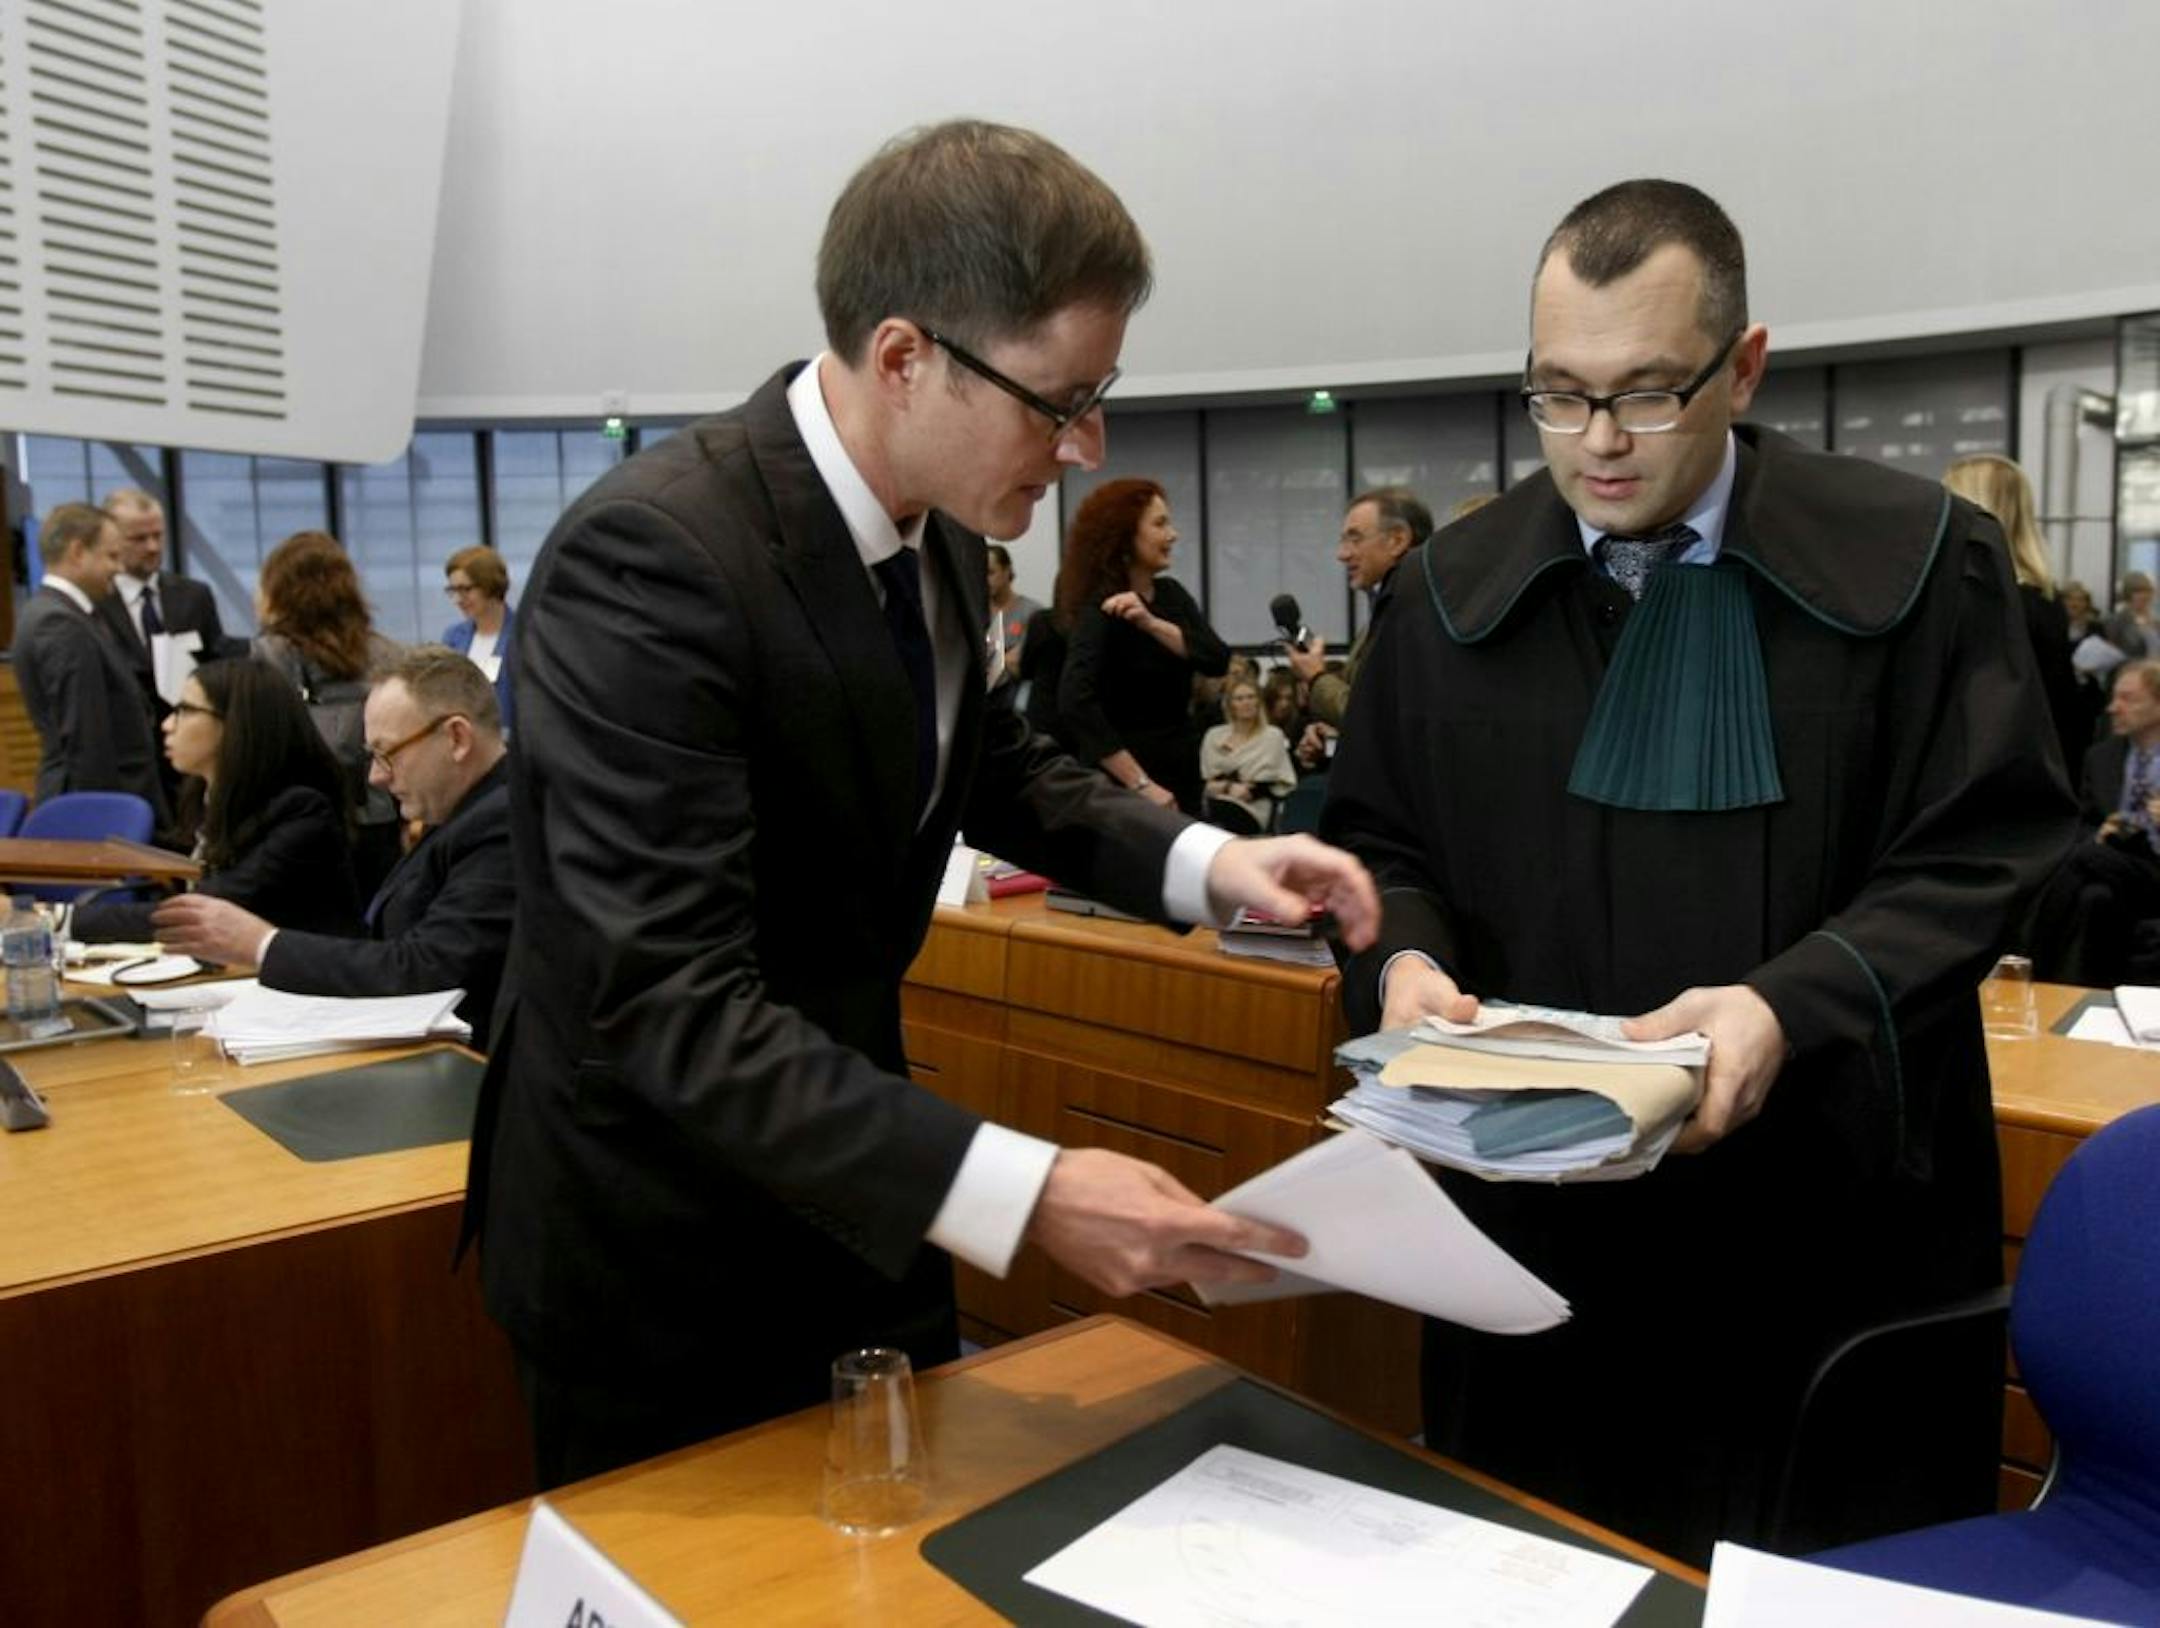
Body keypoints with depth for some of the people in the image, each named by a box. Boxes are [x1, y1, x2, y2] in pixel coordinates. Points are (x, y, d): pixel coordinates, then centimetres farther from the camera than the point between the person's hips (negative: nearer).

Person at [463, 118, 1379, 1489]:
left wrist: (1200, 859, -5)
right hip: (660, 1246, -7)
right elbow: (669, 1004, -32)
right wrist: (1019, 1192, -39)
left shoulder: (938, 525, -4)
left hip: (852, 1186, 7)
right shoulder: (654, 557, -29)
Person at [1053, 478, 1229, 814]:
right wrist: (1141, 784, -29)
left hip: (1179, 773, 7)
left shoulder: (1171, 593, 7)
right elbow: (1075, 704, -30)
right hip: (1121, 784, -7)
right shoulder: (1100, 607, -15)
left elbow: (1218, 660, -6)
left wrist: (1151, 624, -21)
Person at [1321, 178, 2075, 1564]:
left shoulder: (1917, 560, -6)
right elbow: (1382, 839, 10)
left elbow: (1982, 854, -6)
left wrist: (1796, 1006, -22)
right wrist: (1406, 957, -12)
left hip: (1829, 1216, -2)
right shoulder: (1457, 587, 3)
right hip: (1534, 1203, 3)